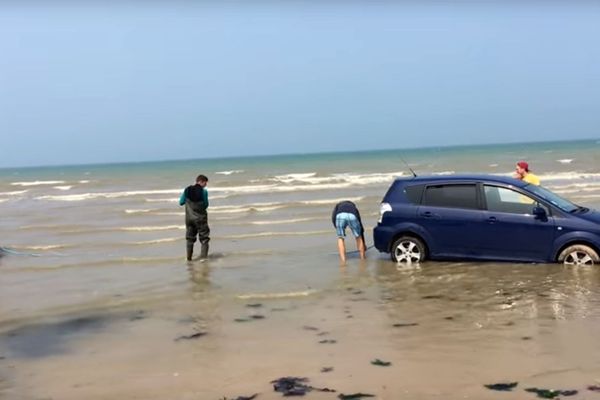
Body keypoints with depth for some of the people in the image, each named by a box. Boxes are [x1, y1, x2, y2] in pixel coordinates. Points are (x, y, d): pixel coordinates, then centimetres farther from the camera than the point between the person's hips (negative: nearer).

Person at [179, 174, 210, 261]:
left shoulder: (187, 190, 0)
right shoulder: (204, 191, -12)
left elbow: (181, 202, 5)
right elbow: (206, 205, -9)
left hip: (189, 217, 4)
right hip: (200, 217, -4)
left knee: (190, 238, 18)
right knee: (204, 238, 5)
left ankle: (189, 258, 21)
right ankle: (203, 256, -6)